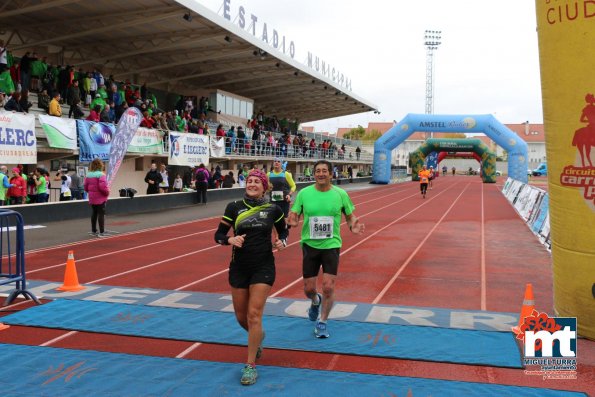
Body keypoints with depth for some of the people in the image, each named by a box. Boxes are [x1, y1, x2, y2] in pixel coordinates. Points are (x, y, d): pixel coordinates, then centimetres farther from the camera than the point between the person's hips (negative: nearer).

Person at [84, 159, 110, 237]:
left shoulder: (88, 175, 6)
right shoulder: (101, 174, -17)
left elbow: (86, 187, 7)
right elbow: (102, 186, -26)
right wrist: (107, 192, -9)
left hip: (92, 198, 7)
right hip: (100, 198, -7)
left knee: (94, 213, 17)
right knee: (101, 214, -4)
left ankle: (93, 231, 25)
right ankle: (101, 232, -5)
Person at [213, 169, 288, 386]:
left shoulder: (273, 210, -2)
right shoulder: (234, 207, -2)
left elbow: (283, 231, 14)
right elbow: (219, 235, 0)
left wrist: (282, 242, -7)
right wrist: (231, 240, -21)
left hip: (263, 267, -2)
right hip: (239, 267, 2)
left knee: (254, 314, -8)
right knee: (241, 316, 12)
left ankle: (251, 365, 4)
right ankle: (258, 336, 46)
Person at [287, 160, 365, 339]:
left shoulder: (340, 194, -3)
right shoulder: (304, 193, -3)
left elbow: (350, 215, 8)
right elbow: (294, 215, 2)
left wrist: (353, 225, -14)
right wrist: (292, 220, -21)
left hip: (331, 245, -1)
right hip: (310, 245, 1)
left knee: (328, 287, -7)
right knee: (309, 289, 7)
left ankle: (322, 323, 16)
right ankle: (316, 301, 45)